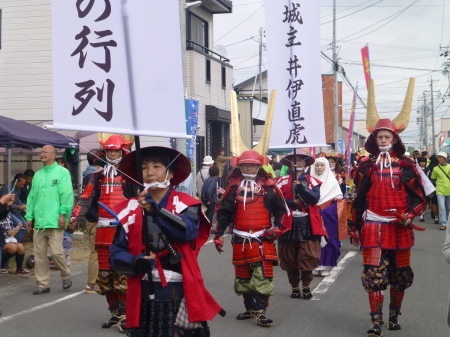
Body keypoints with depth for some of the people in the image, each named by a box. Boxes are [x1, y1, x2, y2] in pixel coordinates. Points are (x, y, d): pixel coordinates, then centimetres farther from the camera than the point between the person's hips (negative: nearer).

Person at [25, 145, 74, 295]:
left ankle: (66, 277, 15)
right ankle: (43, 284, 13)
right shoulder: (37, 175, 17)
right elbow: (32, 197, 17)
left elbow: (67, 195, -9)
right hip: (39, 221, 6)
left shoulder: (62, 172, -2)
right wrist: (29, 216, 11)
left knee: (56, 252, -9)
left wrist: (63, 214, -15)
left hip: (55, 221, -6)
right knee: (39, 254, 5)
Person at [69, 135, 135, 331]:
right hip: (102, 228, 5)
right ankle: (114, 313, 19)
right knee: (105, 271, 9)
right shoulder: (98, 176, 13)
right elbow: (86, 198, 8)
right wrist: (75, 216, -6)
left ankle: (124, 313, -4)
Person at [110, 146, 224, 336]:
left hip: (181, 293, -1)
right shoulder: (130, 210, 5)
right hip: (145, 295, 1)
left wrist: (156, 210, -31)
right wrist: (136, 263, -17)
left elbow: (187, 231, -19)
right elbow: (116, 253, 3)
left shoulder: (185, 205, 1)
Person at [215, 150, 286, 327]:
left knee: (263, 276, -9)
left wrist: (277, 228, -6)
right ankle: (250, 308, 24)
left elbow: (280, 209, 7)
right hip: (240, 239, 3)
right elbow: (224, 212, 6)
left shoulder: (268, 185, 2)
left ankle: (260, 310, -6)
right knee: (243, 276, 11)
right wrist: (219, 234, 0)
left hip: (263, 239, -3)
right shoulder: (234, 186, 6)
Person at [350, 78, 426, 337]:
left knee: (400, 275, 12)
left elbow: (420, 197, 3)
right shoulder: (366, 166, 3)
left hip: (400, 227, 1)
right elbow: (358, 199, 8)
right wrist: (355, 227, 8)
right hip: (373, 227, -1)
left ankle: (395, 313, 31)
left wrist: (410, 215, -15)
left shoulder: (407, 166, 1)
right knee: (374, 274, -9)